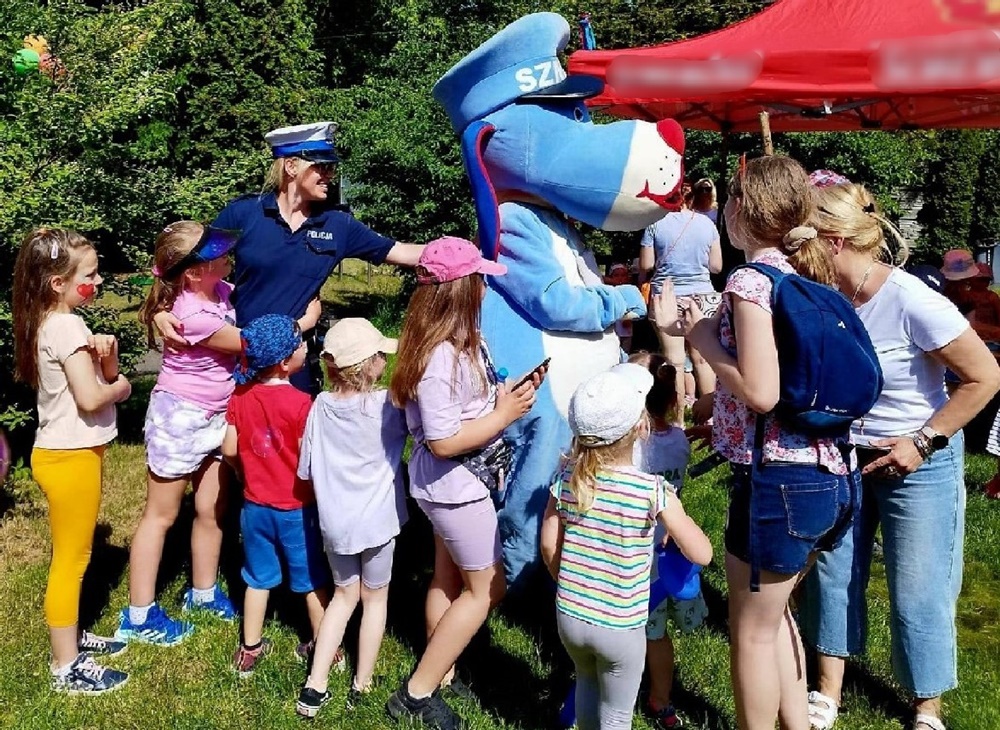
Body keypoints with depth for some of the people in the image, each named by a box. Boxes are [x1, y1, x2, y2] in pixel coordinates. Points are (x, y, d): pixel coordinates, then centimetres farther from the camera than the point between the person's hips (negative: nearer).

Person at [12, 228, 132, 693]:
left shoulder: (51, 324, 9)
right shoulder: (67, 328, -21)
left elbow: (102, 375, 10)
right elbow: (90, 398, -28)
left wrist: (107, 356, -11)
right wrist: (122, 387, -8)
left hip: (69, 452, 10)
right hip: (70, 457, -10)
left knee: (74, 554, 22)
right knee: (71, 560, 0)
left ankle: (70, 636, 37)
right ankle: (66, 668, 11)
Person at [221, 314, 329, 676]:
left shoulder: (240, 396, -6)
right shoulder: (300, 403, -22)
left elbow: (229, 449, 0)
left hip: (255, 504, 4)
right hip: (297, 508, -4)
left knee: (258, 578, 19)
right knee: (312, 579, 14)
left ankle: (250, 648, 29)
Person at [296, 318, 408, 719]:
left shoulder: (320, 407, -6)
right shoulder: (386, 406, -18)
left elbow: (307, 468, 1)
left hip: (334, 522, 3)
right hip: (377, 521, -3)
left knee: (344, 595, 22)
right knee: (375, 599, 17)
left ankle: (315, 686, 18)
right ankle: (361, 686, 28)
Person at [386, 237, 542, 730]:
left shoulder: (463, 341, 1)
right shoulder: (441, 358, -29)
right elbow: (443, 441, -28)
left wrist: (516, 392, -1)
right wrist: (505, 415, -22)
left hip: (456, 483, 9)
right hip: (455, 486, -9)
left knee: (449, 579, 21)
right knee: (485, 588, 4)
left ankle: (440, 675, 38)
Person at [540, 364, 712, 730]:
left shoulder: (567, 477, -9)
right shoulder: (653, 491, -20)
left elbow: (549, 545, -1)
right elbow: (701, 554, -15)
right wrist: (673, 513, 1)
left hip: (570, 617, 4)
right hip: (620, 628, -3)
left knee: (586, 684, 31)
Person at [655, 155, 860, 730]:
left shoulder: (751, 279, -15)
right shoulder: (809, 274, 9)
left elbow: (761, 392, -22)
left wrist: (700, 336, -9)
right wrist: (700, 328, 11)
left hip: (782, 481, -9)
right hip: (834, 475, 9)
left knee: (752, 631, 10)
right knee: (773, 611, 27)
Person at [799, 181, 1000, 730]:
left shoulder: (912, 302, -24)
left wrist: (922, 442, -16)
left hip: (916, 463, -5)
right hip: (842, 457, 5)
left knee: (917, 591, 5)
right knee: (831, 573, 11)